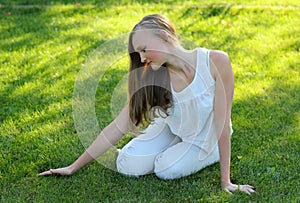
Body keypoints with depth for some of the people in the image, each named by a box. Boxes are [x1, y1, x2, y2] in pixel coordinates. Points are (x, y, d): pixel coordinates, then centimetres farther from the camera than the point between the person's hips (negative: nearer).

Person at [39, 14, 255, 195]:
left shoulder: (215, 62, -31)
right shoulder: (152, 80, -21)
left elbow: (222, 123, -26)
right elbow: (118, 126, -17)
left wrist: (226, 181, -24)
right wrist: (74, 167, -17)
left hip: (204, 137, -3)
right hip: (172, 130, 3)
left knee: (167, 170, -23)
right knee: (128, 166, -13)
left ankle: (215, 152, 5)